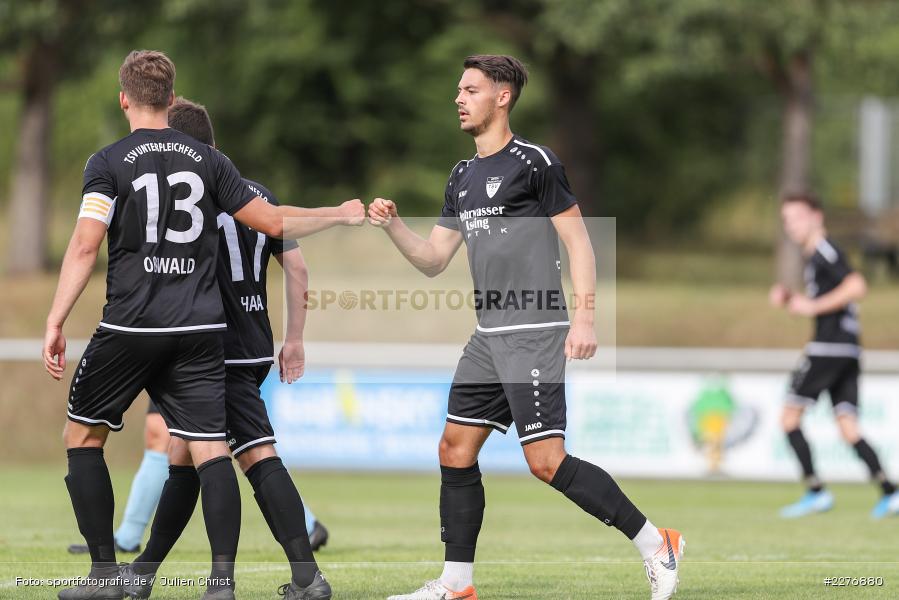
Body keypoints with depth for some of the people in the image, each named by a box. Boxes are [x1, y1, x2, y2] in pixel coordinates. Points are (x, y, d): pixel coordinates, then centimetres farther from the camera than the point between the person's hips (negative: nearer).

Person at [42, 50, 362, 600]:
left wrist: (55, 324, -12)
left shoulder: (109, 163, -2)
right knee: (211, 449, 0)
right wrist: (339, 215, 26)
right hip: (200, 329, 3)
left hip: (130, 328, -3)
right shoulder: (208, 160, 8)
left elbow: (85, 247, -11)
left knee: (82, 435, 13)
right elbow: (273, 223, 10)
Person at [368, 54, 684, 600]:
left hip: (534, 332, -9)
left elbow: (578, 241, -9)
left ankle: (655, 544, -6)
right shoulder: (463, 177, 17)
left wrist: (585, 316, -17)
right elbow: (433, 259, 18)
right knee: (456, 450, 6)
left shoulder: (534, 162, -8)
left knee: (546, 461, -14)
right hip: (489, 336, 9)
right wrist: (392, 226, 1)